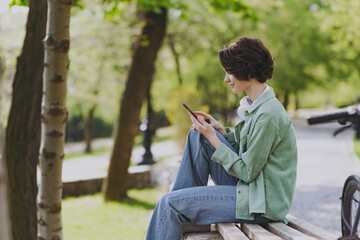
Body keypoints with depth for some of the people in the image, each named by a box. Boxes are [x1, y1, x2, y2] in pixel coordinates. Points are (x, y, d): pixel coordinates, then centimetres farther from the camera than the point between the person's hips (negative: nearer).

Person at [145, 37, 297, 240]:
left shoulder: (268, 114, -21)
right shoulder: (255, 105, 9)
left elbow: (247, 172, -19)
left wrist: (213, 138, -13)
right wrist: (219, 129, 4)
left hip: (262, 204, -10)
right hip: (248, 187, 10)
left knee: (170, 203, -12)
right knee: (197, 135, 6)